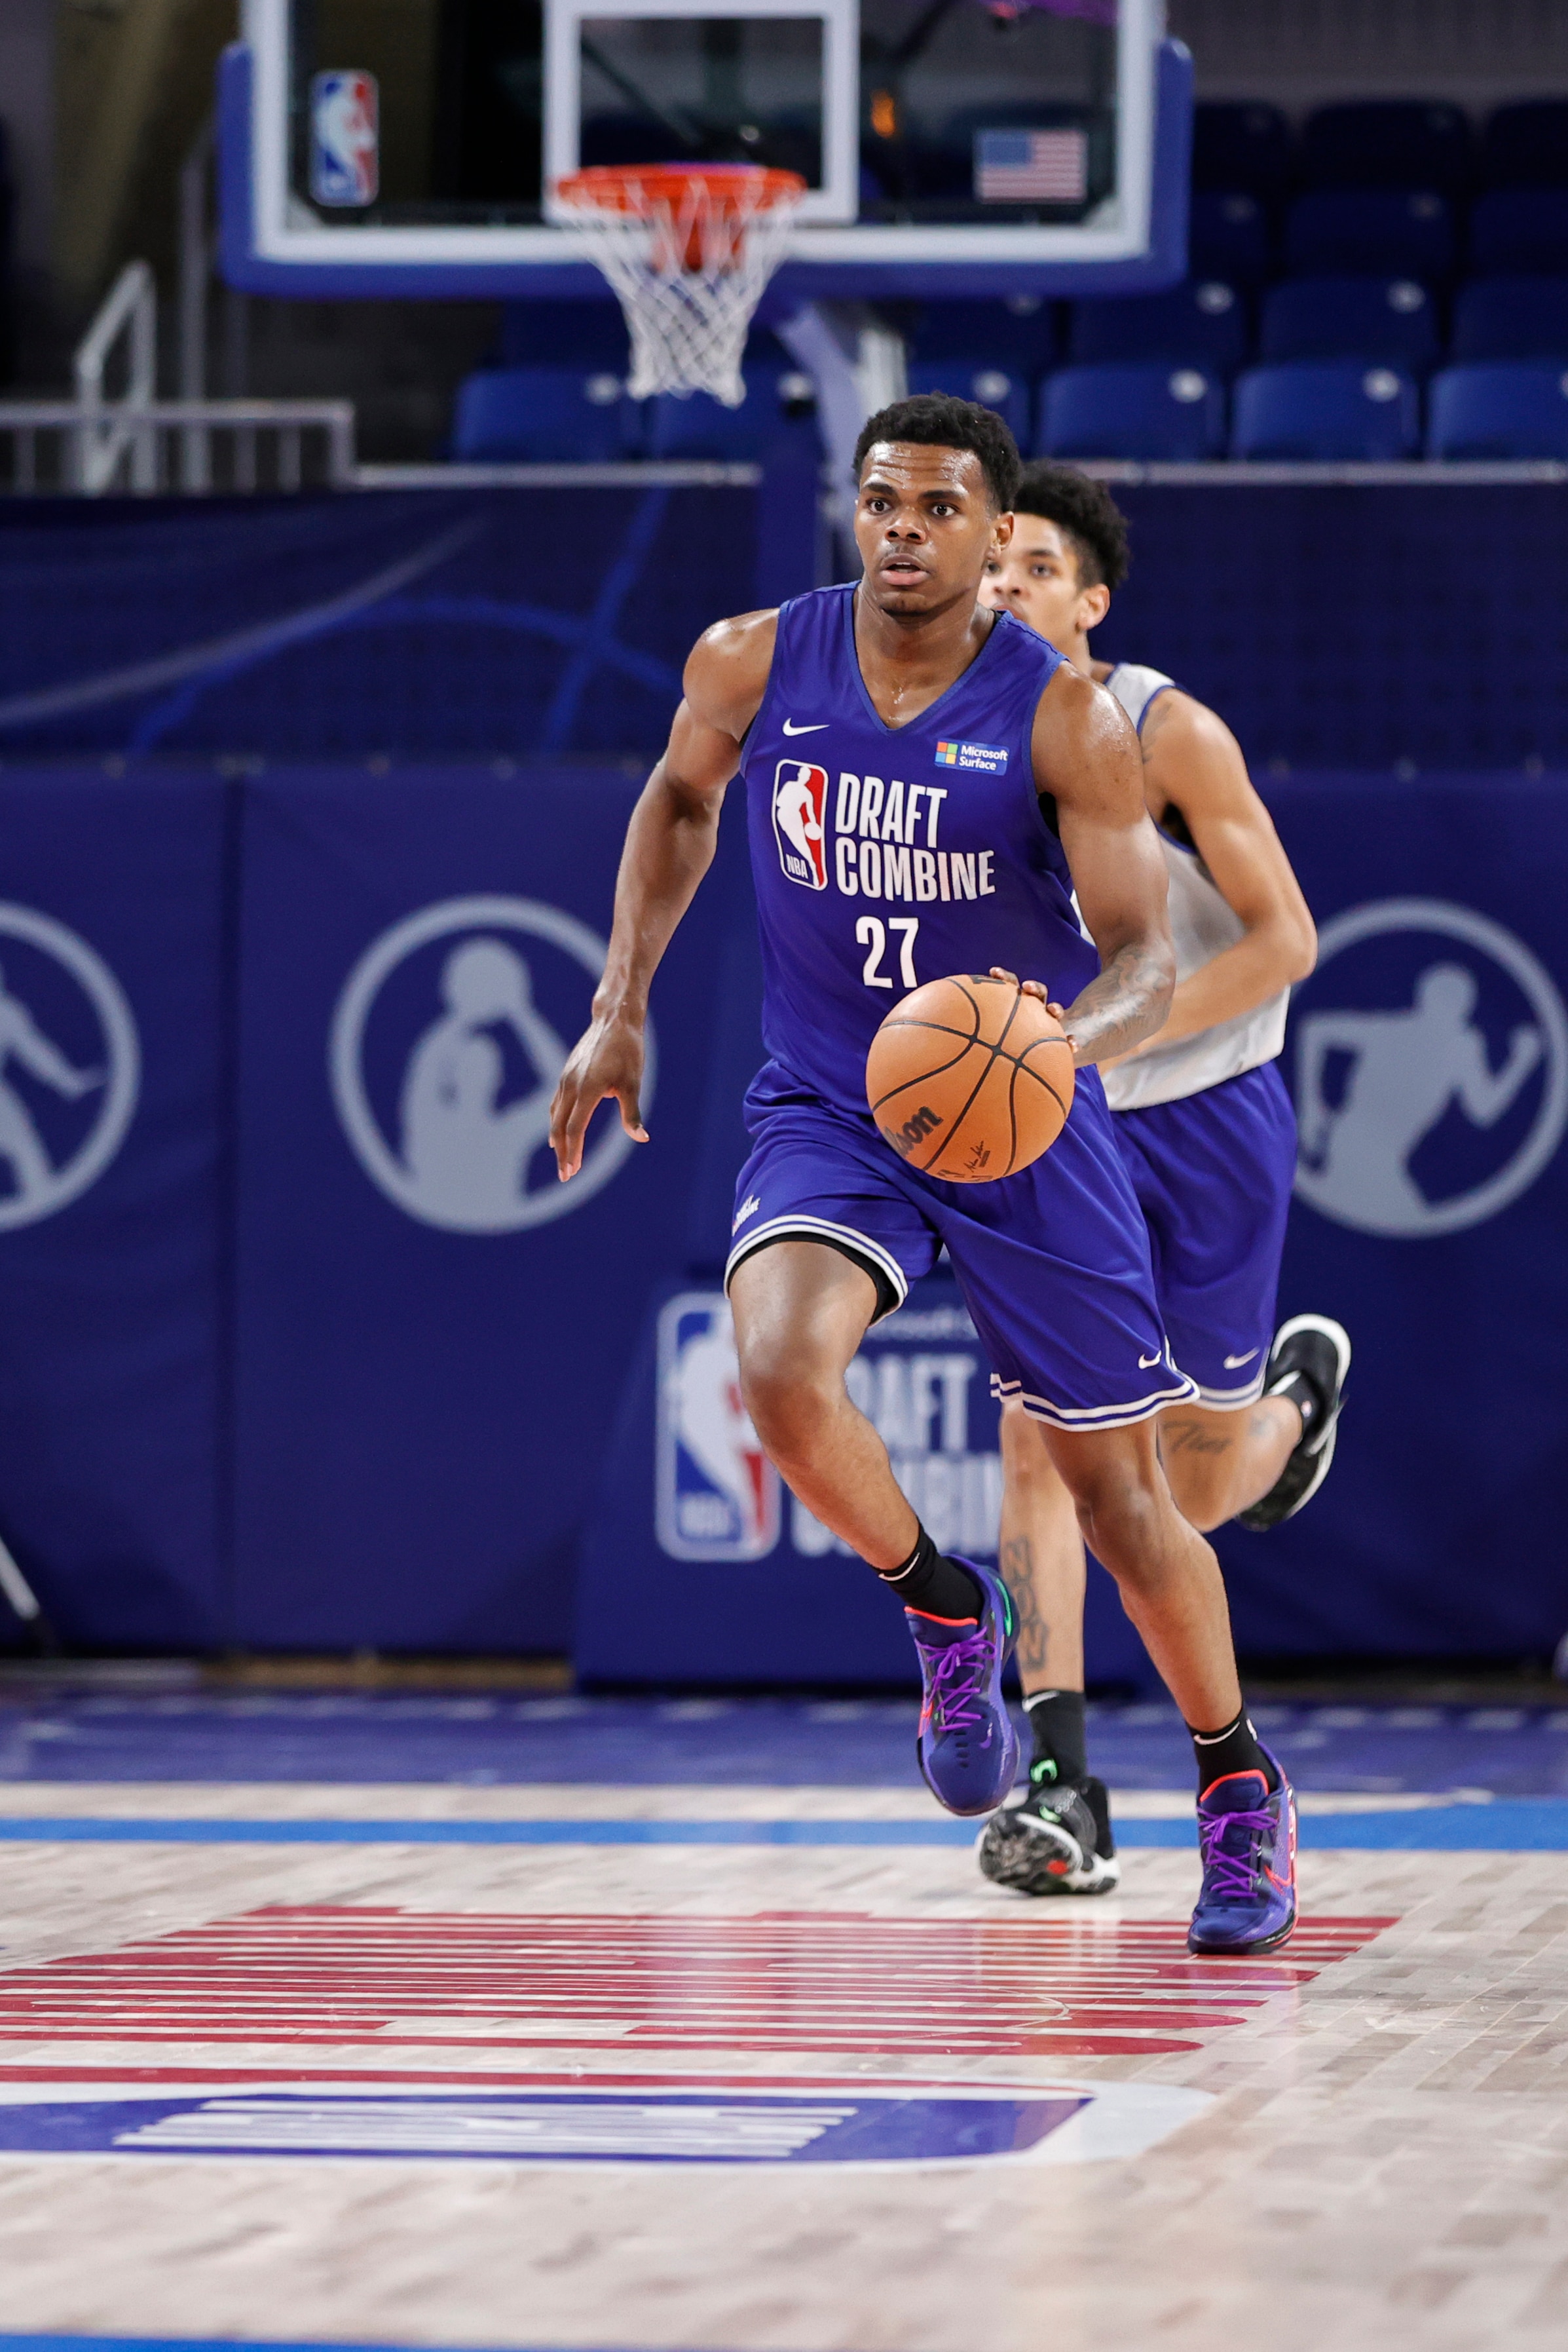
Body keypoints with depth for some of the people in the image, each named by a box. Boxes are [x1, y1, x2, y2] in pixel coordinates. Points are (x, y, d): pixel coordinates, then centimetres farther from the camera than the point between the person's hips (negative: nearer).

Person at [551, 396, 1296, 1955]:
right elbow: (679, 802, 16)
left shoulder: (1063, 717, -15)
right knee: (779, 1373, -29)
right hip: (826, 1113, 1)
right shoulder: (755, 665, -6)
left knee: (1119, 1491, 4)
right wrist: (620, 1005, 10)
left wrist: (1070, 1040, -39)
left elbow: (1145, 957, -17)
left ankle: (1241, 1792, 28)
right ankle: (943, 1611, 1)